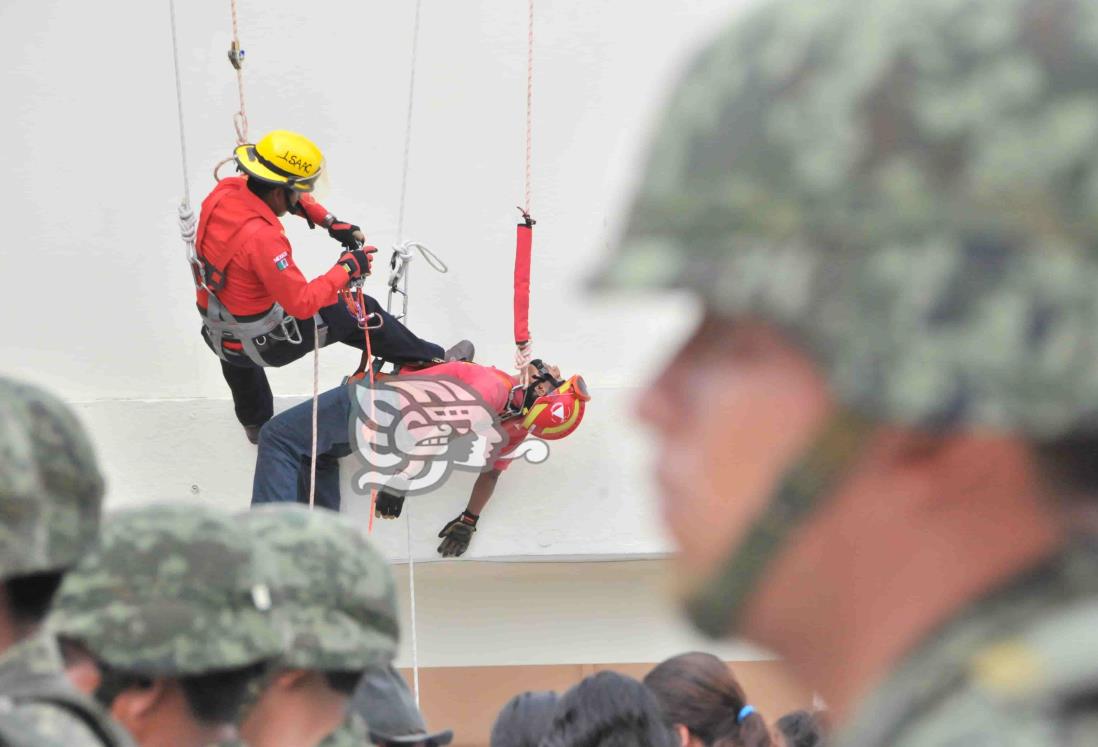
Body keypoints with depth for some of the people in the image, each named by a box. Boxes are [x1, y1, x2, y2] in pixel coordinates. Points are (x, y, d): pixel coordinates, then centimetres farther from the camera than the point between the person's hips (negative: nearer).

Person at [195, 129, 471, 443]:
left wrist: (331, 223, 6)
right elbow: (302, 303, -29)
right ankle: (435, 361, 29)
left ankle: (255, 422, 66)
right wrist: (347, 269, -17)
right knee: (357, 312, 11)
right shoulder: (261, 238, -35)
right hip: (266, 343, -6)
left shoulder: (225, 191, -12)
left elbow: (291, 200, 11)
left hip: (215, 333, 6)